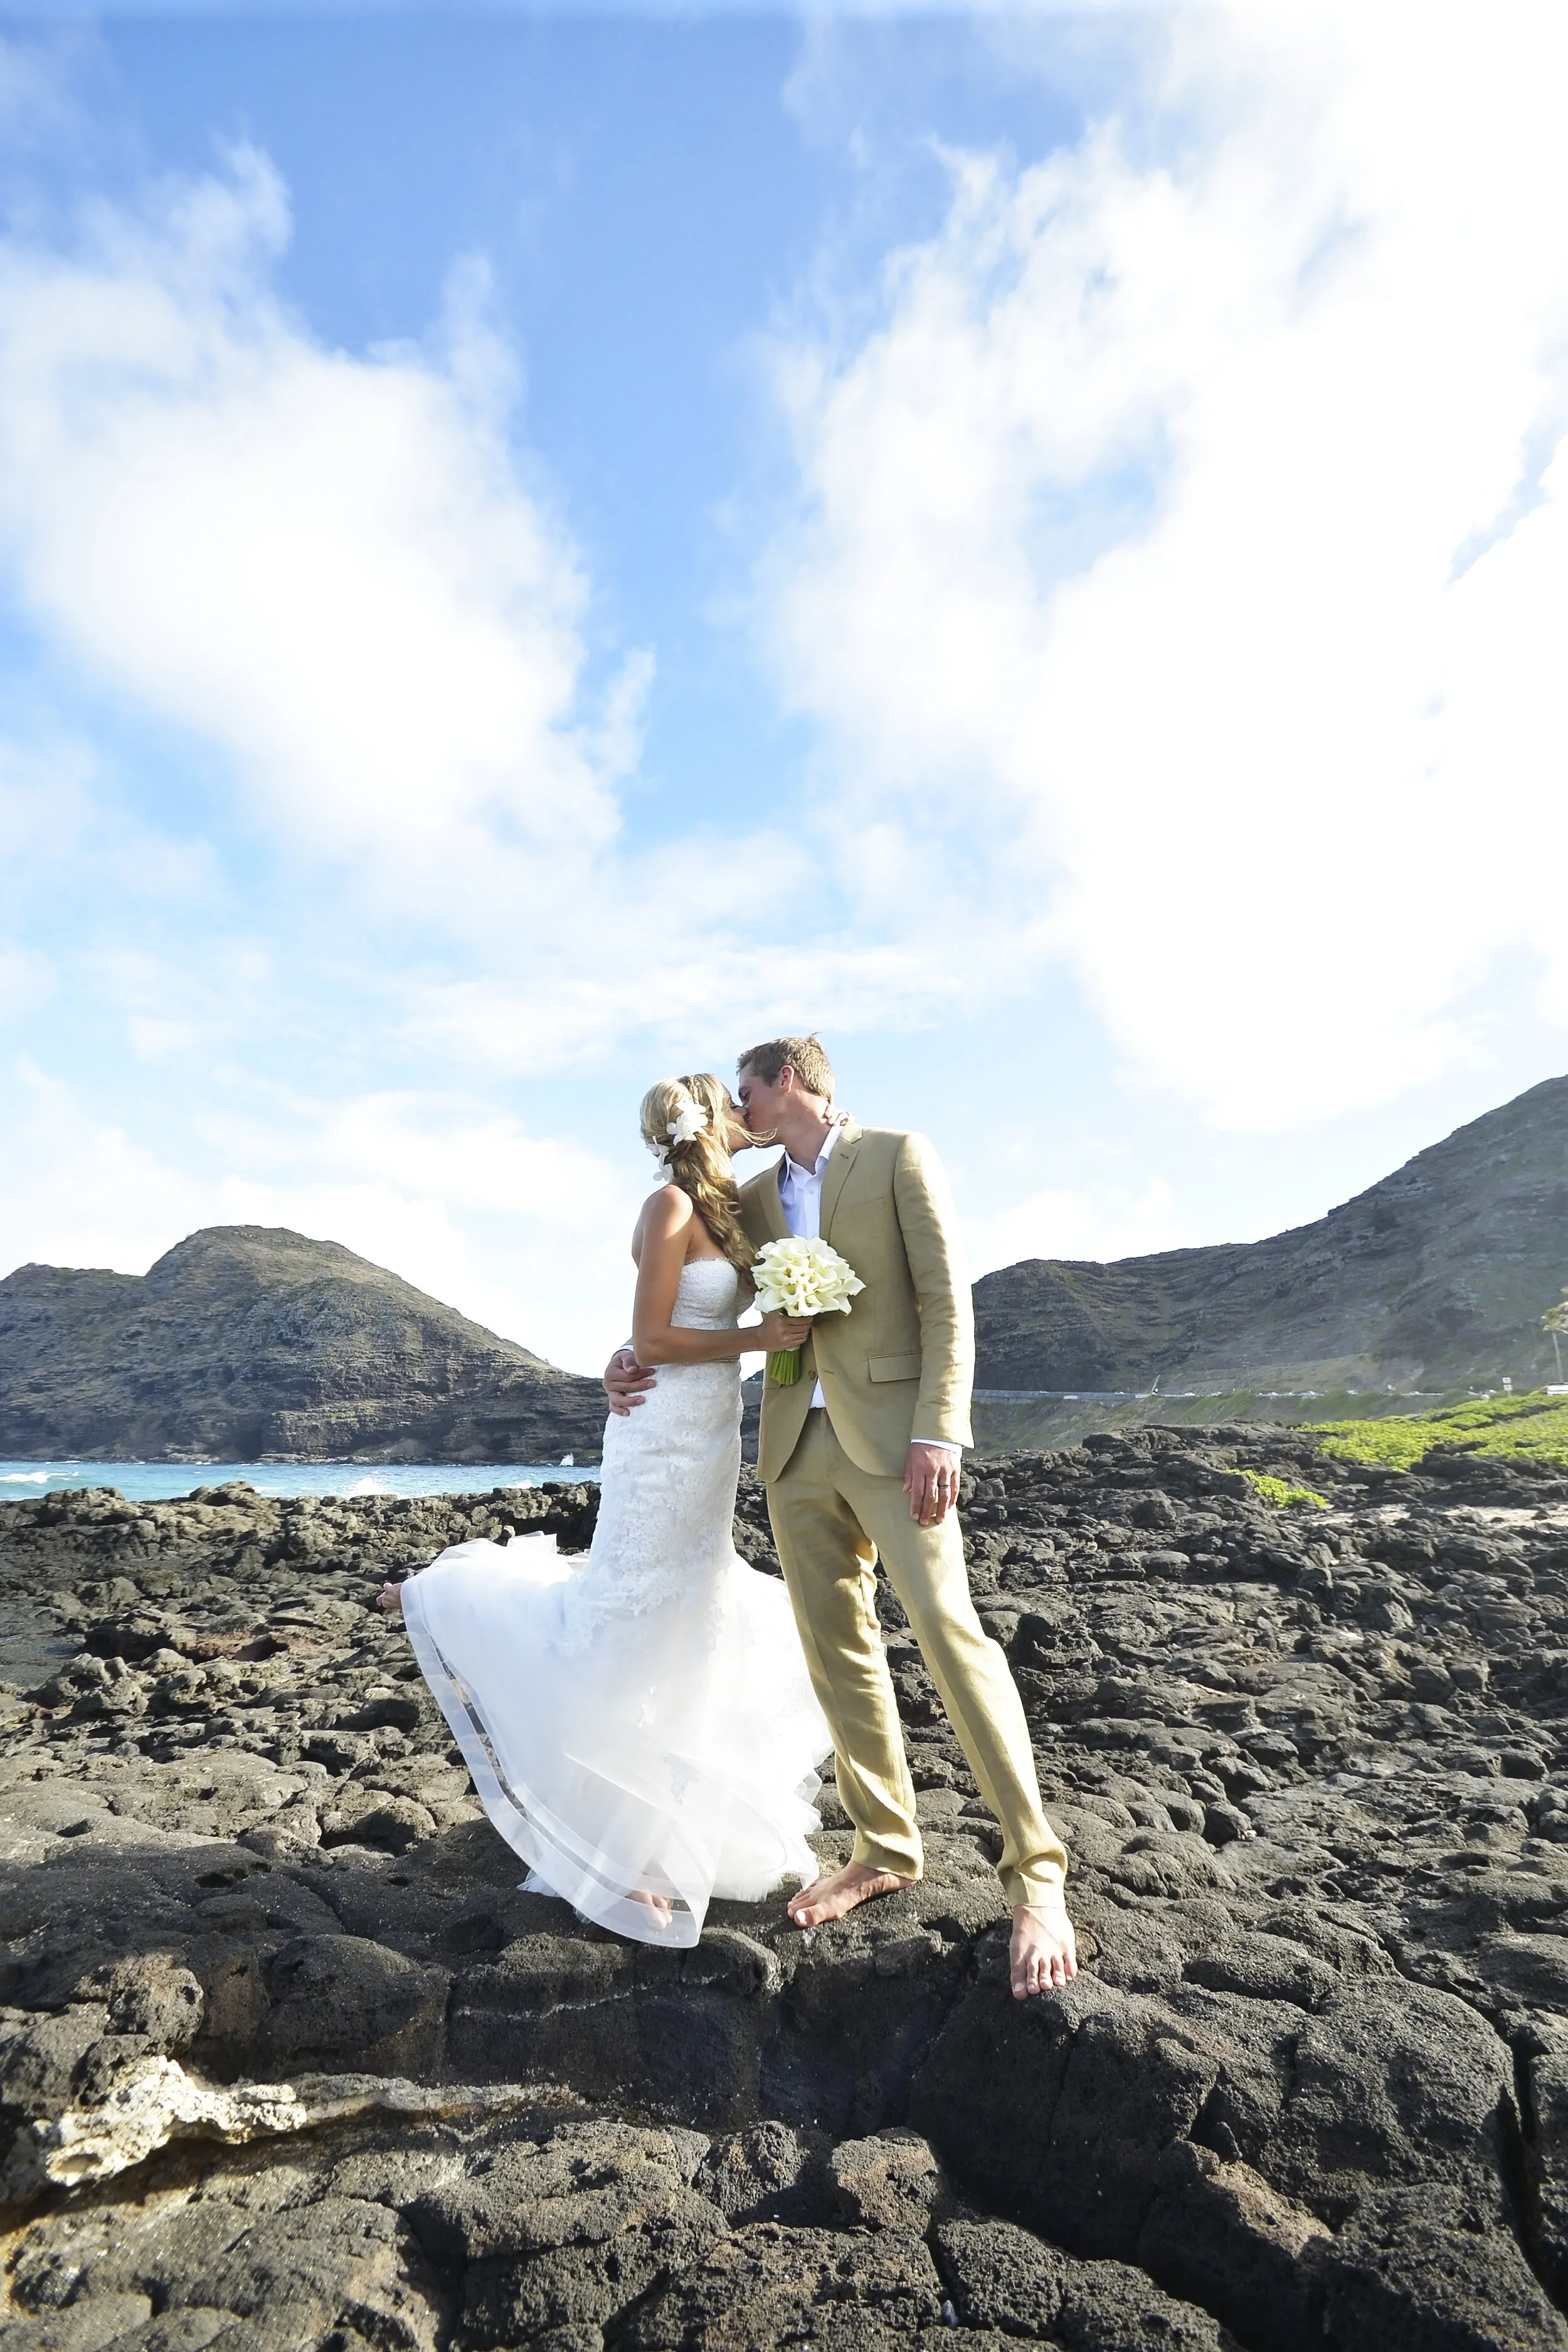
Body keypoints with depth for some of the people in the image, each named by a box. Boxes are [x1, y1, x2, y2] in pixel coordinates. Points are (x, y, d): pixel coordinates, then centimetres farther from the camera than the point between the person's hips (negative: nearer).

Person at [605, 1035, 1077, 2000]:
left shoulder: (898, 1156, -2)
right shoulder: (756, 1196, 15)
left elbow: (947, 1302, -8)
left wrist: (937, 1434, -16)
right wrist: (637, 1355, 5)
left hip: (888, 1436, -6)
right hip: (799, 1447, 6)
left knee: (949, 1629, -10)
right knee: (838, 1649, 9)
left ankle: (1037, 1874, 3)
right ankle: (887, 1848, 25)